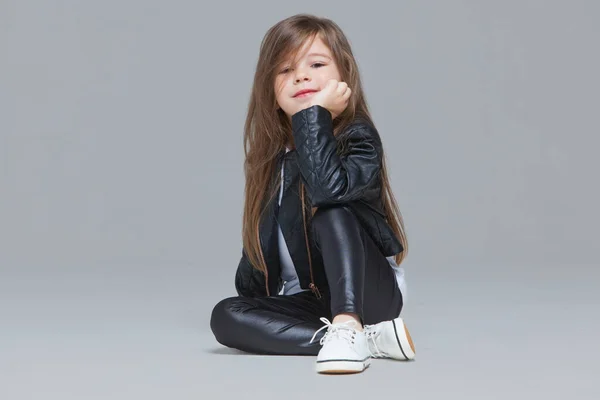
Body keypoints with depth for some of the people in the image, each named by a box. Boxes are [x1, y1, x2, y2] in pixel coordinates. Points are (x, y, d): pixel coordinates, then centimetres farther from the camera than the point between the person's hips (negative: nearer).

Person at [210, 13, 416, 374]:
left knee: (331, 214, -30)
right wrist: (246, 293, 10)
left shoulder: (358, 138, -12)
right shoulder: (273, 156, 6)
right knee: (226, 317, -19)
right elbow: (260, 239, 16)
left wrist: (315, 115, -28)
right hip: (311, 303, 6)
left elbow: (329, 188, -36)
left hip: (371, 291, -6)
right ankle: (369, 339, -22)